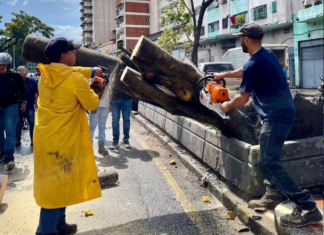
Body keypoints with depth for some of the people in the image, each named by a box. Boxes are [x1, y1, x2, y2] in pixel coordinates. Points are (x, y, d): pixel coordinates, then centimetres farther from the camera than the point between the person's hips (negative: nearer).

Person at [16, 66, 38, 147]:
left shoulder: (31, 81, -2)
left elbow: (36, 93, 0)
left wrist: (36, 103, -4)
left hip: (29, 106, -1)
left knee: (32, 123, 4)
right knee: (18, 124, 9)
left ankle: (33, 140, 12)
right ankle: (17, 140, 18)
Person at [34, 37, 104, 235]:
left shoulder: (45, 74, 4)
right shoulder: (76, 79, -17)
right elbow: (92, 104, -5)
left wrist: (91, 71, 24)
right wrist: (93, 92, 14)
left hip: (44, 137, 8)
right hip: (63, 140, -8)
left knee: (53, 183, 18)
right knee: (58, 185, 2)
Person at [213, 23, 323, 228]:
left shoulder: (253, 65, -18)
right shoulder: (268, 55, 11)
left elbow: (243, 99, -11)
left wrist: (227, 106, 8)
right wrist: (224, 75, 37)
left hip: (276, 116, -10)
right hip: (283, 112, 10)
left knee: (268, 163, -11)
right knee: (271, 158, 18)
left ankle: (307, 207, -12)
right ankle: (274, 196, 26)